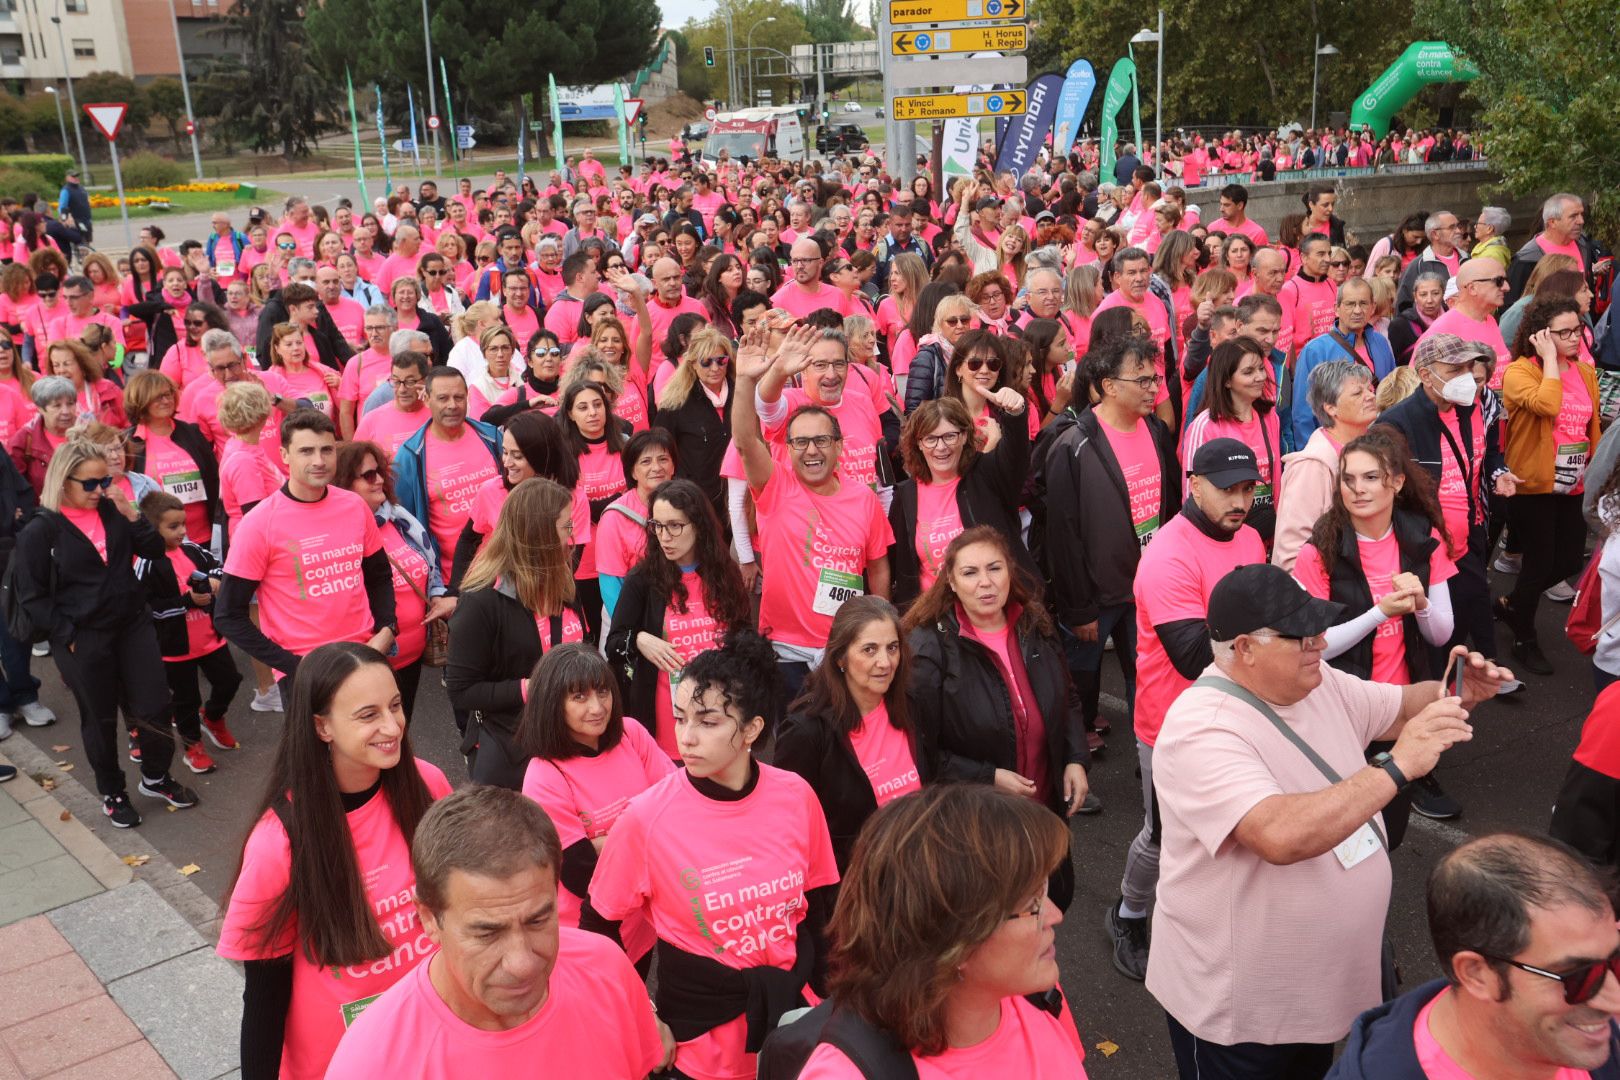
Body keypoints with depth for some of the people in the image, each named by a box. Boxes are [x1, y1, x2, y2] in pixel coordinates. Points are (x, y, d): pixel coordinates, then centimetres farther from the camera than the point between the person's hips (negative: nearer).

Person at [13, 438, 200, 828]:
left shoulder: (112, 512, 3)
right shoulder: (39, 531, -10)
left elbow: (155, 550, 0)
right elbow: (32, 597, -8)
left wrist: (130, 513, -12)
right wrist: (68, 636, -12)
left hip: (133, 625, 4)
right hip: (82, 640, -4)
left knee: (154, 707, 7)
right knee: (100, 719, 11)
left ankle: (155, 778, 30)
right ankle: (112, 793, 30)